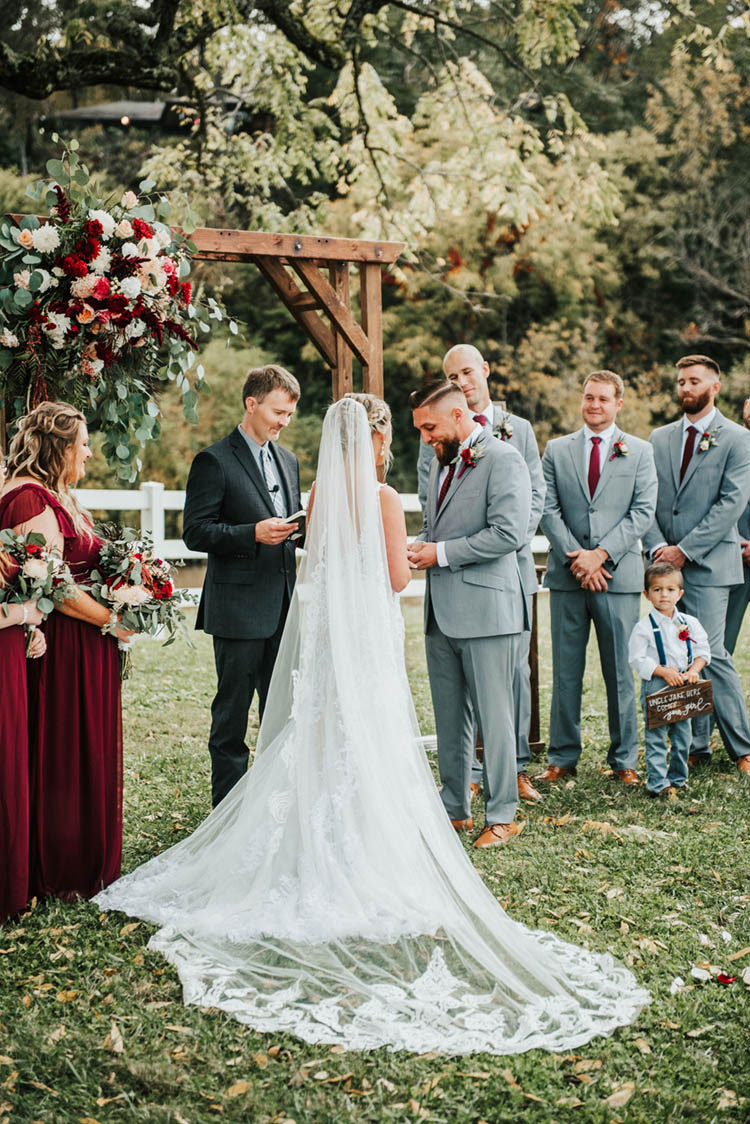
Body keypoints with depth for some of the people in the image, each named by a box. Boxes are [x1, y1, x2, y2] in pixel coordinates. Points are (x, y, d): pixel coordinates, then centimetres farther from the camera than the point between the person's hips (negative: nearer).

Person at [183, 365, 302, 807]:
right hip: (239, 608, -7)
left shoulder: (289, 460, 16)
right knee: (232, 712, 1)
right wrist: (253, 533, -23)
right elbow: (195, 532, -12)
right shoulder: (215, 461, -7)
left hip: (283, 605, 7)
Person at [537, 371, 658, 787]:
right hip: (567, 576, 1)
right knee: (565, 671, 5)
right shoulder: (556, 451, 11)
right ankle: (562, 758, 14)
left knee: (620, 671, 3)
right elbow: (549, 510, 4)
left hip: (619, 575, -1)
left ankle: (624, 760, 14)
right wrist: (577, 559, -9)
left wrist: (601, 554, -12)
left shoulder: (639, 451, 7)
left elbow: (643, 511, -1)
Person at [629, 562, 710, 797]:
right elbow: (638, 661, -11)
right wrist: (664, 672, -20)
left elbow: (703, 651, 8)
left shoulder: (690, 623, 6)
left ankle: (677, 778, 25)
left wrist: (693, 670, -10)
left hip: (684, 689, 4)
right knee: (656, 738, -4)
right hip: (655, 687, -4)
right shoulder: (644, 627, -7)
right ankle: (657, 783, 0)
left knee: (683, 736, 11)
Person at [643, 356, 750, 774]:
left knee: (711, 653, -11)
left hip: (708, 564, -5)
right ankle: (697, 747, 14)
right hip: (666, 563, 5)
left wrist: (685, 549, -13)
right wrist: (657, 547, -7)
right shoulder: (660, 438, 14)